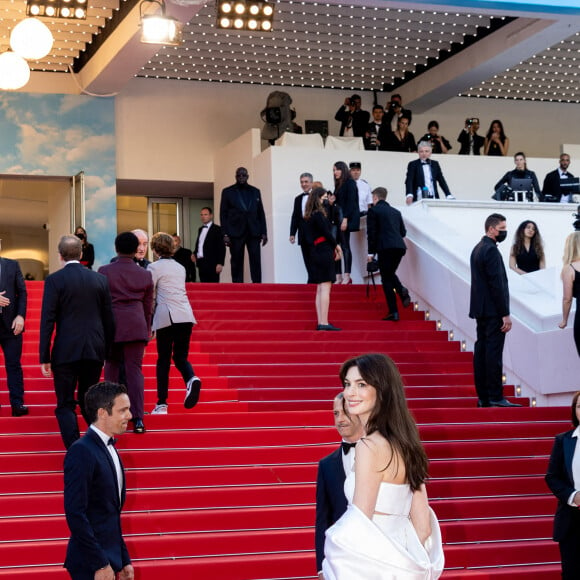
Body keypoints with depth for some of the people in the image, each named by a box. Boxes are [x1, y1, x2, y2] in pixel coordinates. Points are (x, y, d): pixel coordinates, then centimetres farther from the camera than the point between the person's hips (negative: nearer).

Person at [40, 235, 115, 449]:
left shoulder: (54, 280, -6)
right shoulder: (100, 279, 6)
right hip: (95, 351, 4)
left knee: (65, 405, 3)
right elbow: (109, 320, 9)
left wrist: (44, 357, -5)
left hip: (66, 352, -4)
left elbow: (47, 320, -9)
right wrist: (106, 351, 19)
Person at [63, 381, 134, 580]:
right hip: (90, 564, -8)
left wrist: (124, 561, 15)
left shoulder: (109, 449, 13)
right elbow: (75, 513, -20)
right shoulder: (81, 451, -15)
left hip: (109, 559, 8)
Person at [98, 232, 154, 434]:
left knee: (112, 367, 14)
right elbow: (148, 306, 12)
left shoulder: (104, 272, 1)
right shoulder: (145, 275, 7)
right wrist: (146, 330, 22)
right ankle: (138, 419, -6)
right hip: (136, 326, 1)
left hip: (111, 325, -1)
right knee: (134, 369, 1)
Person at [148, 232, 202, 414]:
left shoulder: (154, 268, 0)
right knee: (180, 356, 10)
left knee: (163, 360, 2)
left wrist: (149, 324, 5)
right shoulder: (180, 268, 19)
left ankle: (162, 404, 2)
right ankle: (191, 379, -22)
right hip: (186, 315, 5)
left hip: (166, 317, -5)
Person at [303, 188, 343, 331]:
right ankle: (324, 323, -11)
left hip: (316, 252, 9)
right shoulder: (318, 214, -13)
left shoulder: (310, 216, 14)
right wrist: (336, 246, 3)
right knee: (325, 288, -9)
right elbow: (326, 232, -14)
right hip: (324, 252, -9)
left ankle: (320, 322, 10)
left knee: (320, 289, 10)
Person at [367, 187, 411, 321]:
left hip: (385, 248, -6)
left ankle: (393, 312, -4)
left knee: (386, 279, 0)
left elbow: (371, 232, -3)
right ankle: (402, 290, -6)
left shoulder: (373, 211, 2)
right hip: (400, 247, 6)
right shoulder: (396, 212, 19)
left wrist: (371, 252, 1)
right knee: (390, 273, 24)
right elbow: (403, 232, 19)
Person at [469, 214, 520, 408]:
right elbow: (497, 284, -18)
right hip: (493, 311, -10)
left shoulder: (477, 248, 17)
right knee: (494, 354, -9)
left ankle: (483, 397, 11)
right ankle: (495, 397, -8)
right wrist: (505, 314, -17)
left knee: (481, 352, 8)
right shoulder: (491, 250, -14)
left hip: (480, 310, 10)